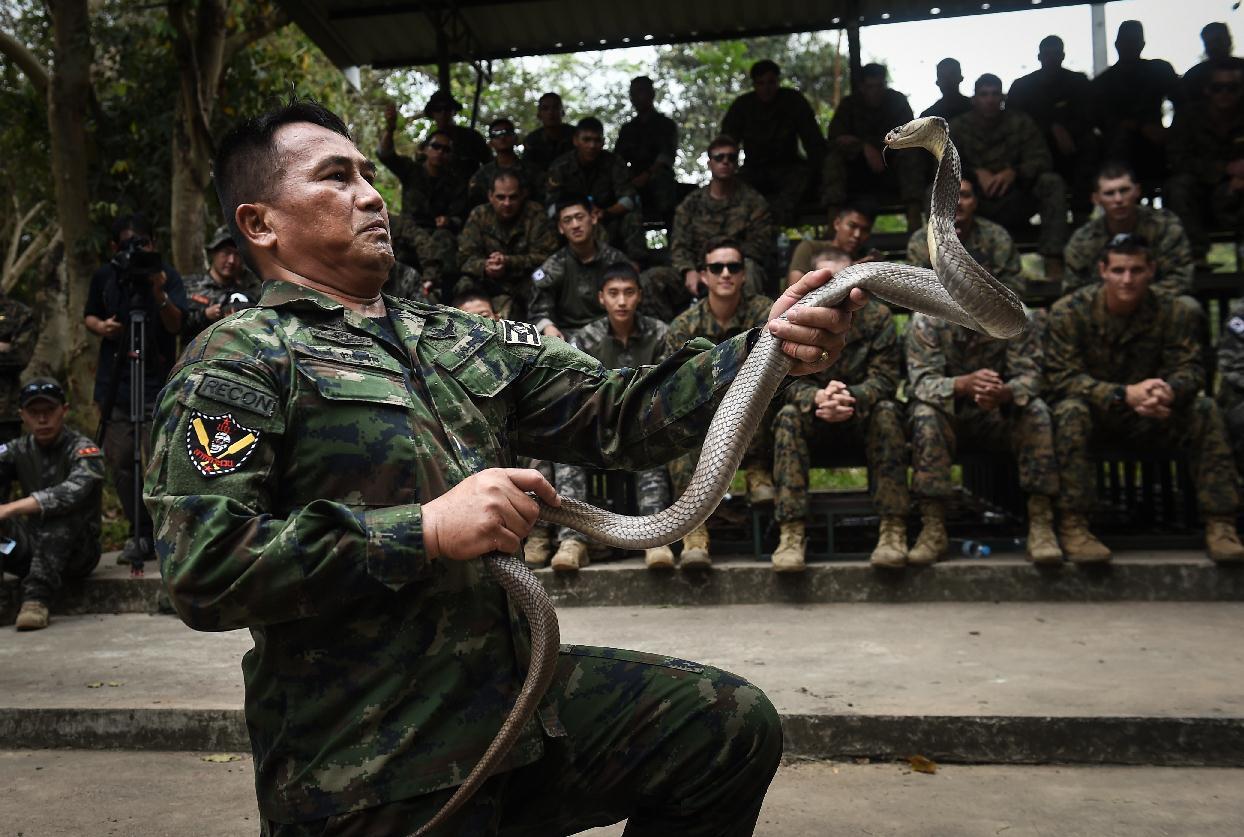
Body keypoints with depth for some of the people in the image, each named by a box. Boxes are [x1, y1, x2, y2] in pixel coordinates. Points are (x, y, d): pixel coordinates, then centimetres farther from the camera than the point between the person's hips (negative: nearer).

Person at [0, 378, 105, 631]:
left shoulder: (83, 450, -10)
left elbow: (74, 491, -29)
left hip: (77, 551, -4)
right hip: (31, 548, 4)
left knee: (63, 514, -33)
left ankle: (37, 599, -36)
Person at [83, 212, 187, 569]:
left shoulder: (167, 275, -3)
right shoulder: (104, 277, 7)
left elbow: (175, 325, -13)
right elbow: (89, 315, 20)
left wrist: (159, 294, -30)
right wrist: (100, 326, -3)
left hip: (157, 383, -4)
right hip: (114, 383, 4)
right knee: (119, 460, 3)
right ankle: (140, 531, 14)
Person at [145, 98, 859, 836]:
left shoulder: (463, 343, 13)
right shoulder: (240, 359, -6)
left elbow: (616, 415, 5)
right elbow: (203, 568, -17)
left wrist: (766, 350, -8)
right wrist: (425, 532, -20)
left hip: (518, 690, 6)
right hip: (366, 768, -6)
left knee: (735, 723, 1)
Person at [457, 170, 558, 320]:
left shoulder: (535, 214, -3)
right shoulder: (478, 215, 4)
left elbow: (545, 256, -11)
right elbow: (465, 256, -1)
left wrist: (509, 263, -24)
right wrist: (484, 267, -24)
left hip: (525, 281, -2)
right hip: (490, 284, 2)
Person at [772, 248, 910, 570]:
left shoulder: (877, 317, -6)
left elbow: (884, 379, -14)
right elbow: (788, 381, -12)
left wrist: (853, 398, -36)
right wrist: (817, 397, -36)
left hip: (862, 417, 0)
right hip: (815, 420, 1)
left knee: (887, 411, -31)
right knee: (788, 416, -30)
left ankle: (894, 528, -32)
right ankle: (791, 532, -34)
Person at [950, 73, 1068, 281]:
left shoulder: (1021, 122, 9)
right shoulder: (958, 127, 8)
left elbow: (1042, 160, -2)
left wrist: (1013, 172, -24)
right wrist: (977, 173, -23)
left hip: (1015, 208, 1)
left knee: (1052, 182, -25)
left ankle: (1053, 261, -30)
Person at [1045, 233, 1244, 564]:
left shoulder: (1174, 312, -5)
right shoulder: (1069, 312, -14)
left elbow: (1189, 369, -8)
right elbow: (1062, 377, -20)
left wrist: (1169, 391, -35)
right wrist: (1126, 394, -33)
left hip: (1151, 418, 3)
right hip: (1095, 414, -3)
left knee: (1206, 410, -22)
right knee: (1070, 410, -36)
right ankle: (1072, 526, -35)